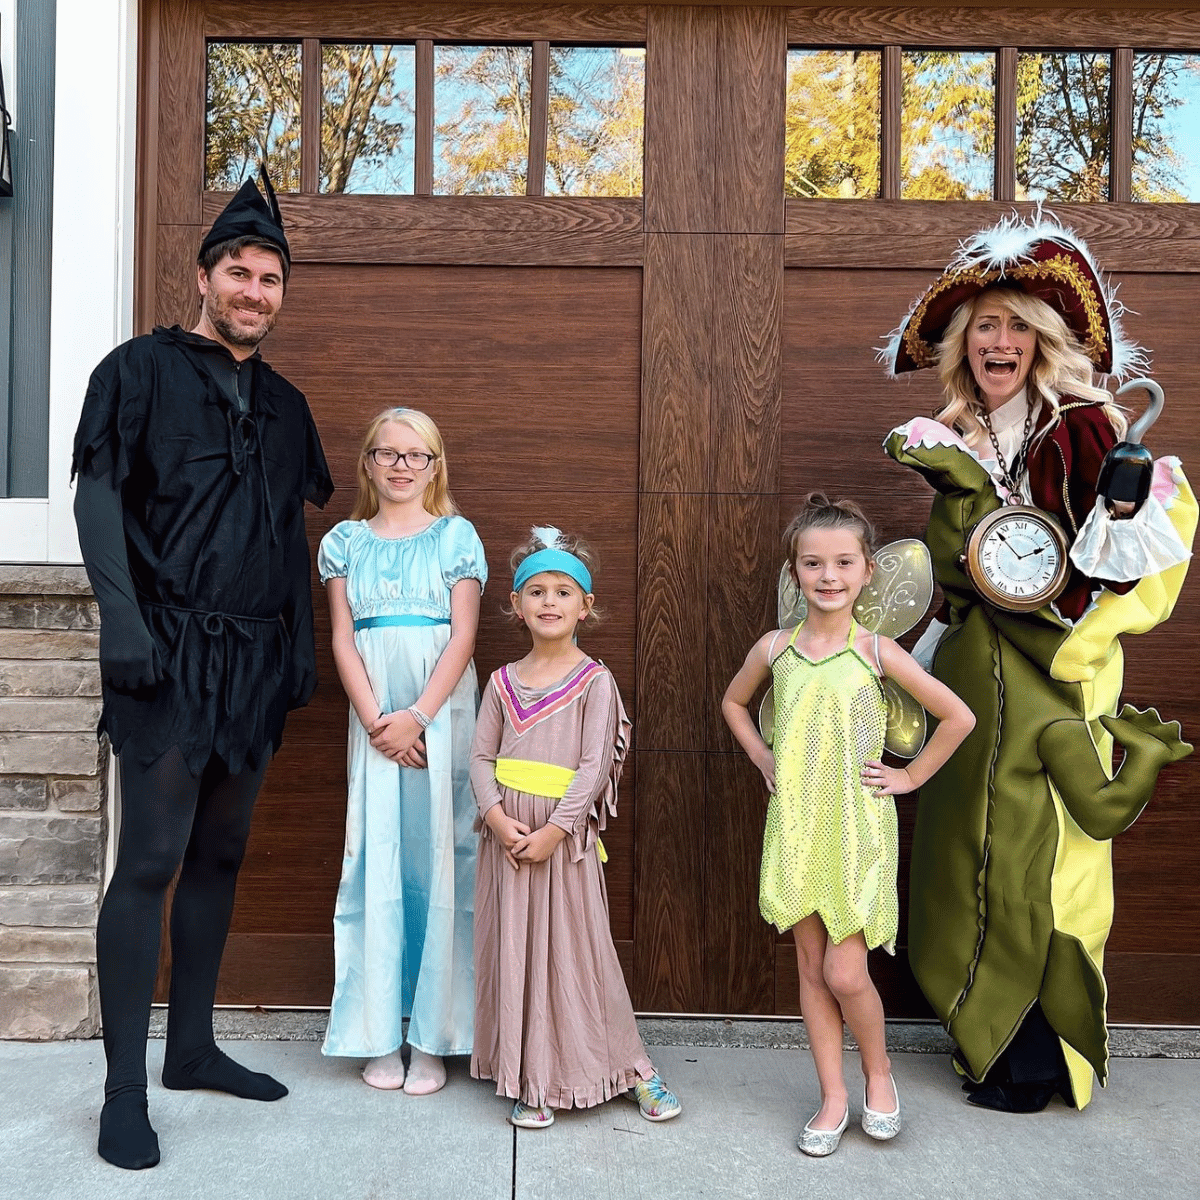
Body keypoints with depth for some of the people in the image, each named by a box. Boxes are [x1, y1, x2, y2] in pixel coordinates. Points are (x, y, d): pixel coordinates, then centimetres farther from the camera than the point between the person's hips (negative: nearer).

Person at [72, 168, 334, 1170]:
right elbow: (97, 495, -6)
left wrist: (303, 644, 14)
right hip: (169, 653, -6)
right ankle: (125, 1091, 5)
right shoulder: (144, 369, 1)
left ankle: (193, 1047, 25)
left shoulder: (283, 404, 16)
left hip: (256, 662, 6)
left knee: (219, 856, 12)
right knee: (150, 862, -5)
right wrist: (124, 619, -18)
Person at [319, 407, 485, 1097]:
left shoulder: (456, 535, 5)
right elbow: (343, 640, 4)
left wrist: (417, 717, -12)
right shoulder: (346, 541, 11)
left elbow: (463, 636, -2)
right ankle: (382, 1037, 14)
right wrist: (376, 720, -9)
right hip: (374, 718, 2)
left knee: (438, 857, -1)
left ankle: (433, 1038, 9)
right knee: (377, 863, 3)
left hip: (443, 715, -2)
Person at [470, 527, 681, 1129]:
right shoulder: (504, 681, 7)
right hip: (508, 835, 4)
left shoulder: (595, 681, -4)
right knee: (514, 953, 8)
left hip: (565, 835, -4)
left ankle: (633, 1068, 20)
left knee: (578, 952, 2)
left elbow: (594, 765, -10)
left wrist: (554, 830, -16)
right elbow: (481, 756, 5)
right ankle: (530, 1080, 21)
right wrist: (497, 815, -11)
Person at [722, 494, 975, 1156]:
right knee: (812, 967, 9)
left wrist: (910, 776, 1)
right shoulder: (774, 648, 0)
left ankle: (878, 1070, 26)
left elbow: (959, 716, 0)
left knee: (845, 972, -4)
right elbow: (733, 702, 19)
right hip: (796, 826, 3)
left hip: (859, 827, -3)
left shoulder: (877, 651, -8)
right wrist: (763, 758, 9)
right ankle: (833, 1097, 25)